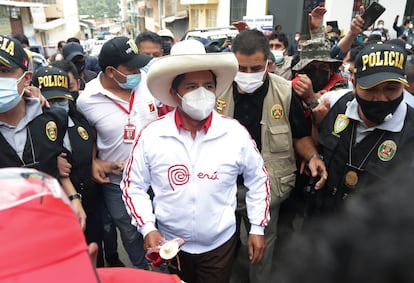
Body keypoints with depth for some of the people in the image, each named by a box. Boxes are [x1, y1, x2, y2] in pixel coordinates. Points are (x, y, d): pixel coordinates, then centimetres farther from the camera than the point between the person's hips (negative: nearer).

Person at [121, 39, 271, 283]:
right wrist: (148, 227, -12)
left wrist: (258, 228, 1)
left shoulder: (236, 133, -13)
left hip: (220, 242, 0)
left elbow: (258, 179, 0)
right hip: (170, 244, 1)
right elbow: (133, 185, -2)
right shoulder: (150, 135, -13)